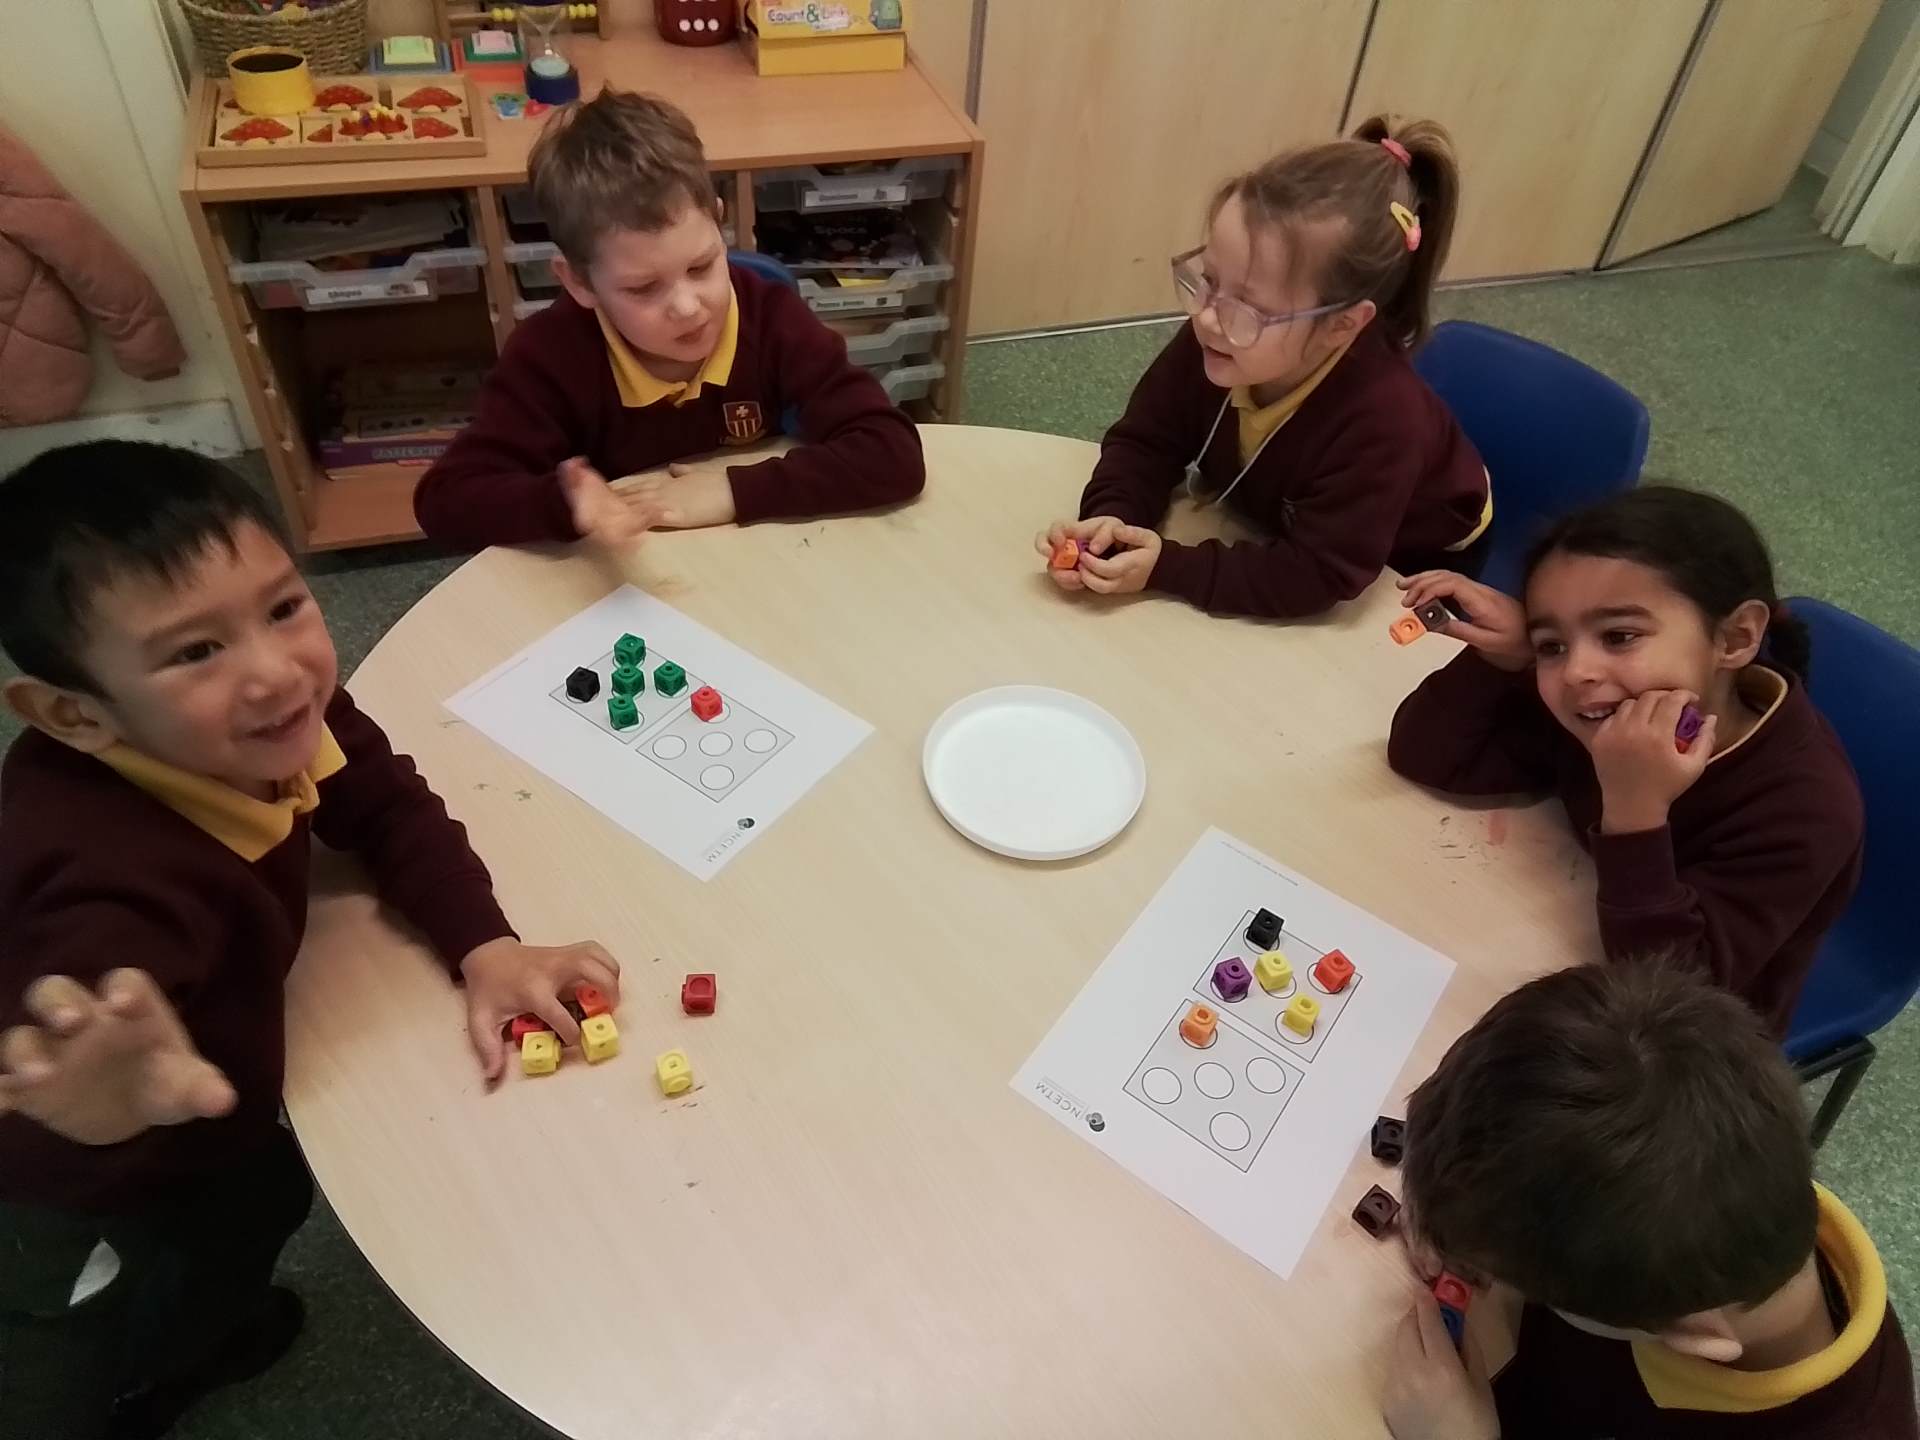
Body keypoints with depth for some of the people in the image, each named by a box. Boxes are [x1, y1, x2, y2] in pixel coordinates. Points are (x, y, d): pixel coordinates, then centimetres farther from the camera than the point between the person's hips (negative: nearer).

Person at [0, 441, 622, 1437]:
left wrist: (486, 950, -26)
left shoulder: (276, 711, -22)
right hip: (88, 1210, -7)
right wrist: (104, 1107, -78)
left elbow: (387, 806, -11)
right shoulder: (117, 873, -44)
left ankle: (197, 1335, 61)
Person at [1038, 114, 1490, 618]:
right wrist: (1110, 519, -35)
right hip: (1279, 529, 5)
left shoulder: (1381, 418, -40)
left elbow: (1314, 578, -37)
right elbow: (1144, 441, -14)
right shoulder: (1211, 344, -25)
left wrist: (1166, 568, -42)